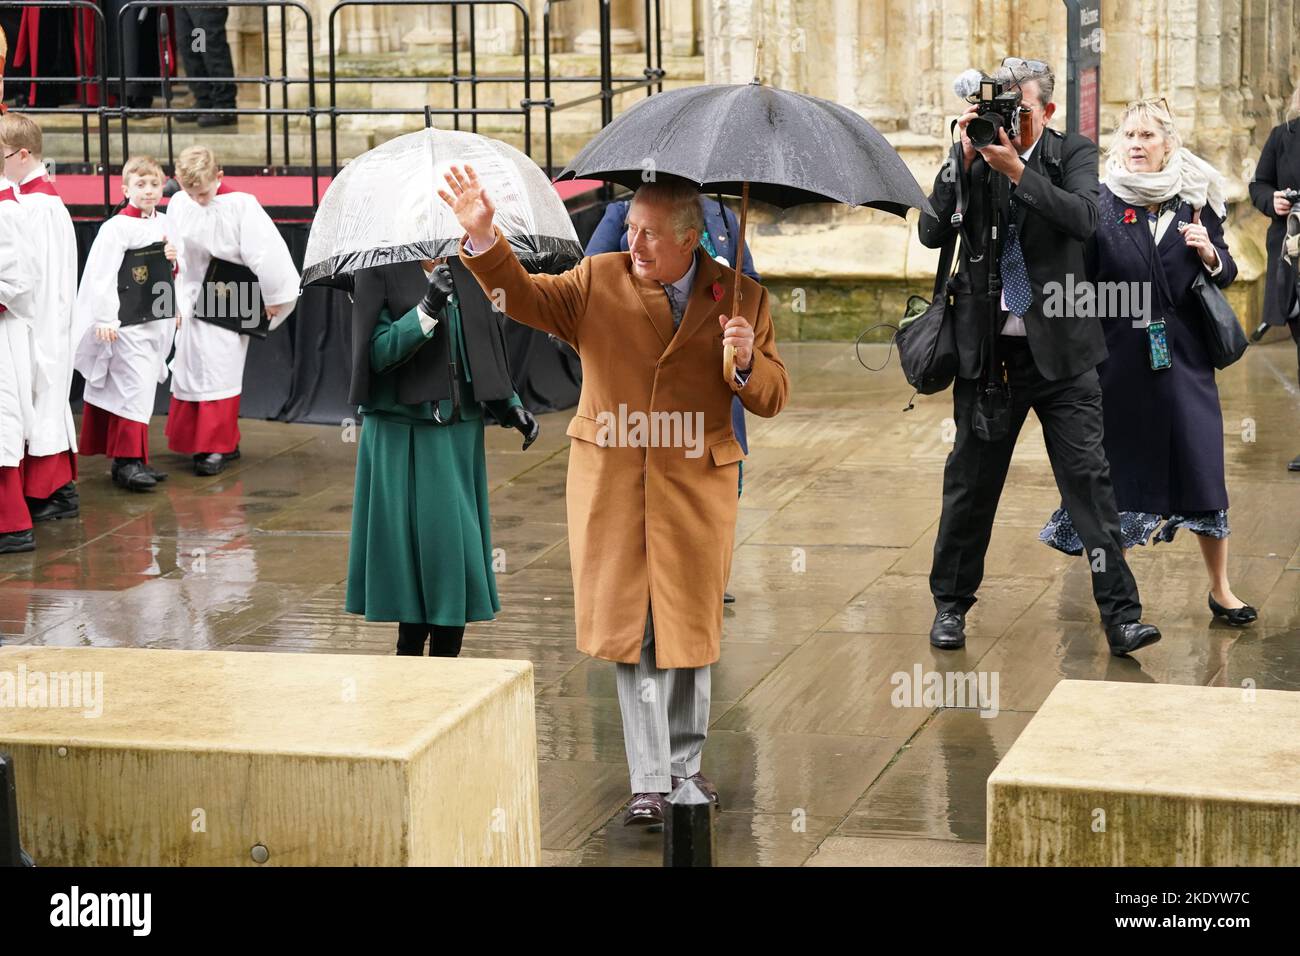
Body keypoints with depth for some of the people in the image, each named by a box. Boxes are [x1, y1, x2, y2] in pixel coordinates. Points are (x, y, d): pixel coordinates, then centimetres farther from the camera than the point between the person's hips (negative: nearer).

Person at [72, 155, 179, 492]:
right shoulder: (116, 227, -12)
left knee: (144, 387, 11)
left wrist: (174, 259, -3)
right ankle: (128, 461, -6)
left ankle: (131, 461, 18)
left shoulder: (165, 224, 9)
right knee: (135, 388, -11)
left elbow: (176, 274, 19)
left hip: (158, 319, 7)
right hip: (127, 323, -7)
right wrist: (105, 319, -22)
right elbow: (103, 276, -17)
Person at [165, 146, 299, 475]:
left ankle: (217, 447, 4)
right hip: (191, 302, 6)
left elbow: (266, 253, -14)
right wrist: (175, 301, 10)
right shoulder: (178, 204, 1)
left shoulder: (241, 205, -16)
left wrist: (273, 298, -9)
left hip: (228, 304, -6)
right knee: (188, 371, 10)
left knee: (219, 373, -5)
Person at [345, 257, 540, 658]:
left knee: (459, 547, 5)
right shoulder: (378, 271, -7)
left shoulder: (463, 271, 10)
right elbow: (378, 352, -15)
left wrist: (510, 406, 6)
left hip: (460, 432, 5)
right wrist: (428, 308, -27)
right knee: (416, 545, -4)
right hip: (402, 437, -5)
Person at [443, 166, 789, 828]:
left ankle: (685, 768, 25)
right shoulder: (599, 281, 2)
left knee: (689, 630, 9)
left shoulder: (742, 298, 2)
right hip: (611, 483, 0)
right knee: (631, 631, -1)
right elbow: (526, 298, -3)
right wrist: (484, 237, -18)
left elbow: (773, 397, 4)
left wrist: (746, 363, -17)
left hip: (696, 488, 0)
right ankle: (649, 782, 5)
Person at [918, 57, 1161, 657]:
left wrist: (1016, 169, -24)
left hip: (1059, 349, -1)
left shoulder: (1073, 155, 0)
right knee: (970, 483, 11)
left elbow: (1082, 219, -18)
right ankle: (950, 604, 27)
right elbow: (933, 233, -9)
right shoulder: (970, 161, 2)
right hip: (986, 349, 1)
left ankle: (1120, 615, -3)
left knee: (1088, 478, -5)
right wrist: (966, 159, -16)